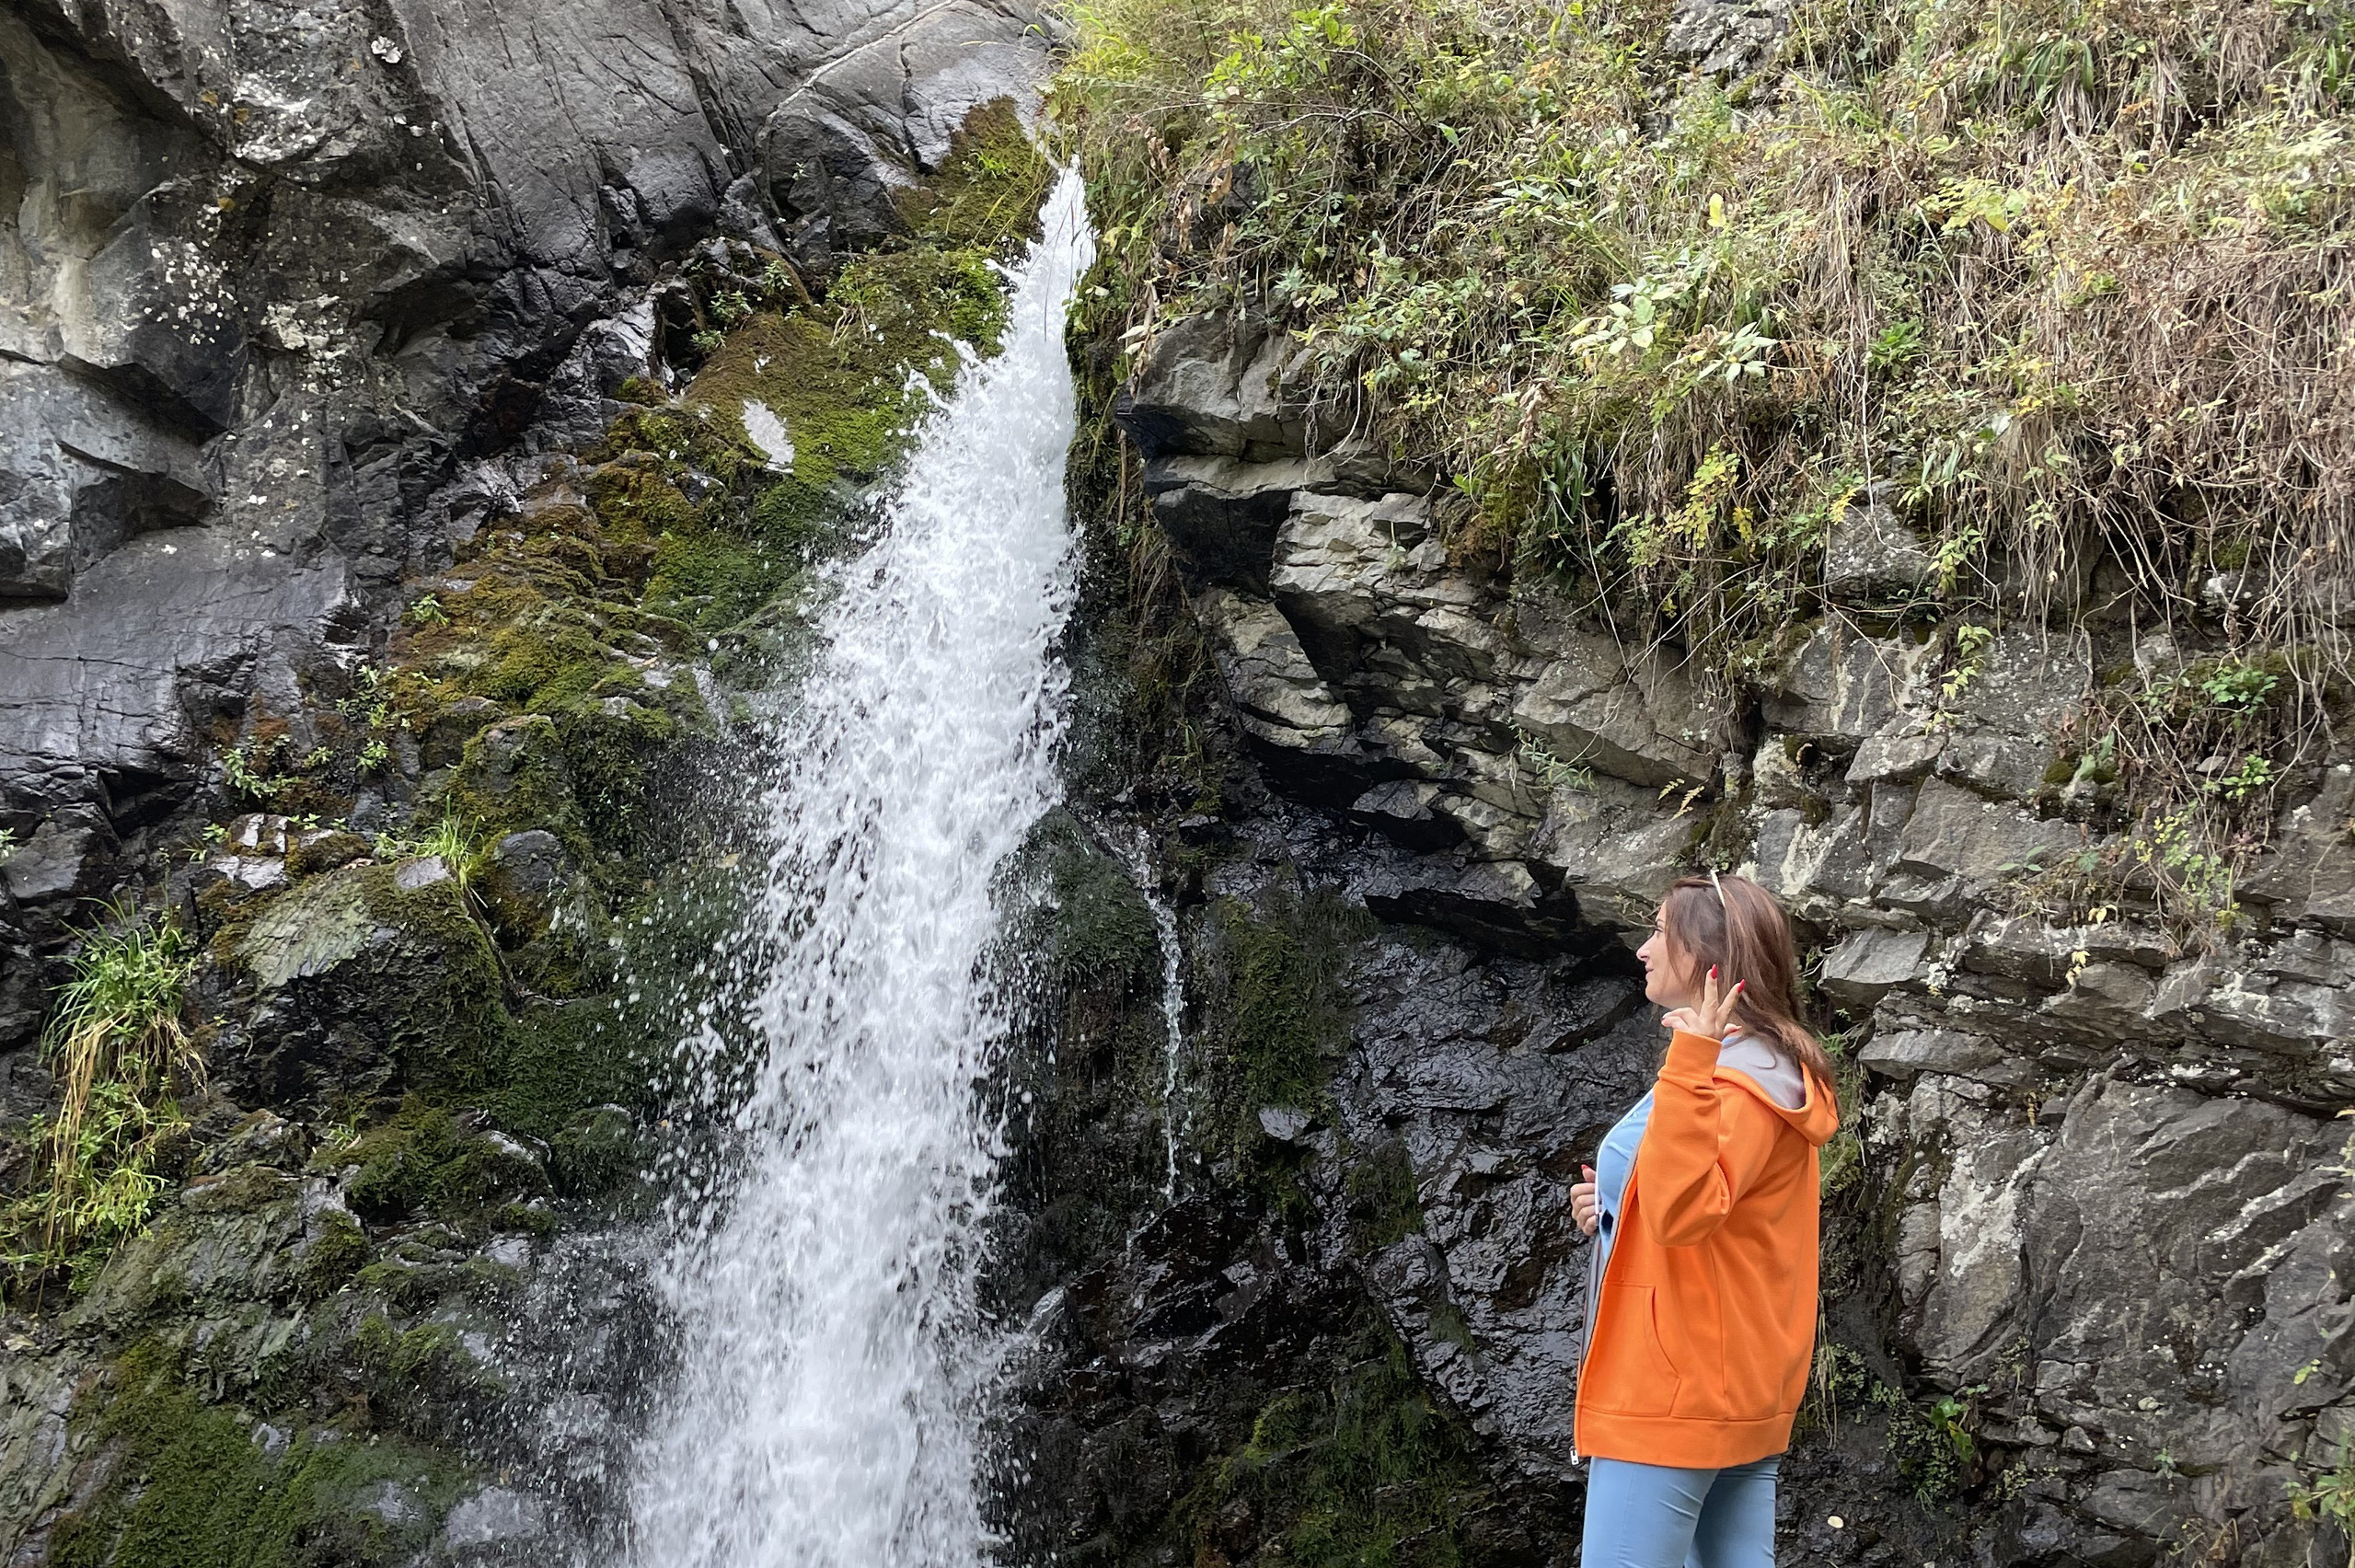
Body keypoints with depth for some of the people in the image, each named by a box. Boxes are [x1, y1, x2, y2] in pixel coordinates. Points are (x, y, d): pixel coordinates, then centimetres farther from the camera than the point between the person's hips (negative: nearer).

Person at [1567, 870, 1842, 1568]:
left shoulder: (1740, 1077, -17)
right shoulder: (1764, 1066, 15)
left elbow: (1683, 1211, -31)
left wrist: (1688, 1065, -36)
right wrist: (1617, 1207, 8)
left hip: (1676, 1389, -10)